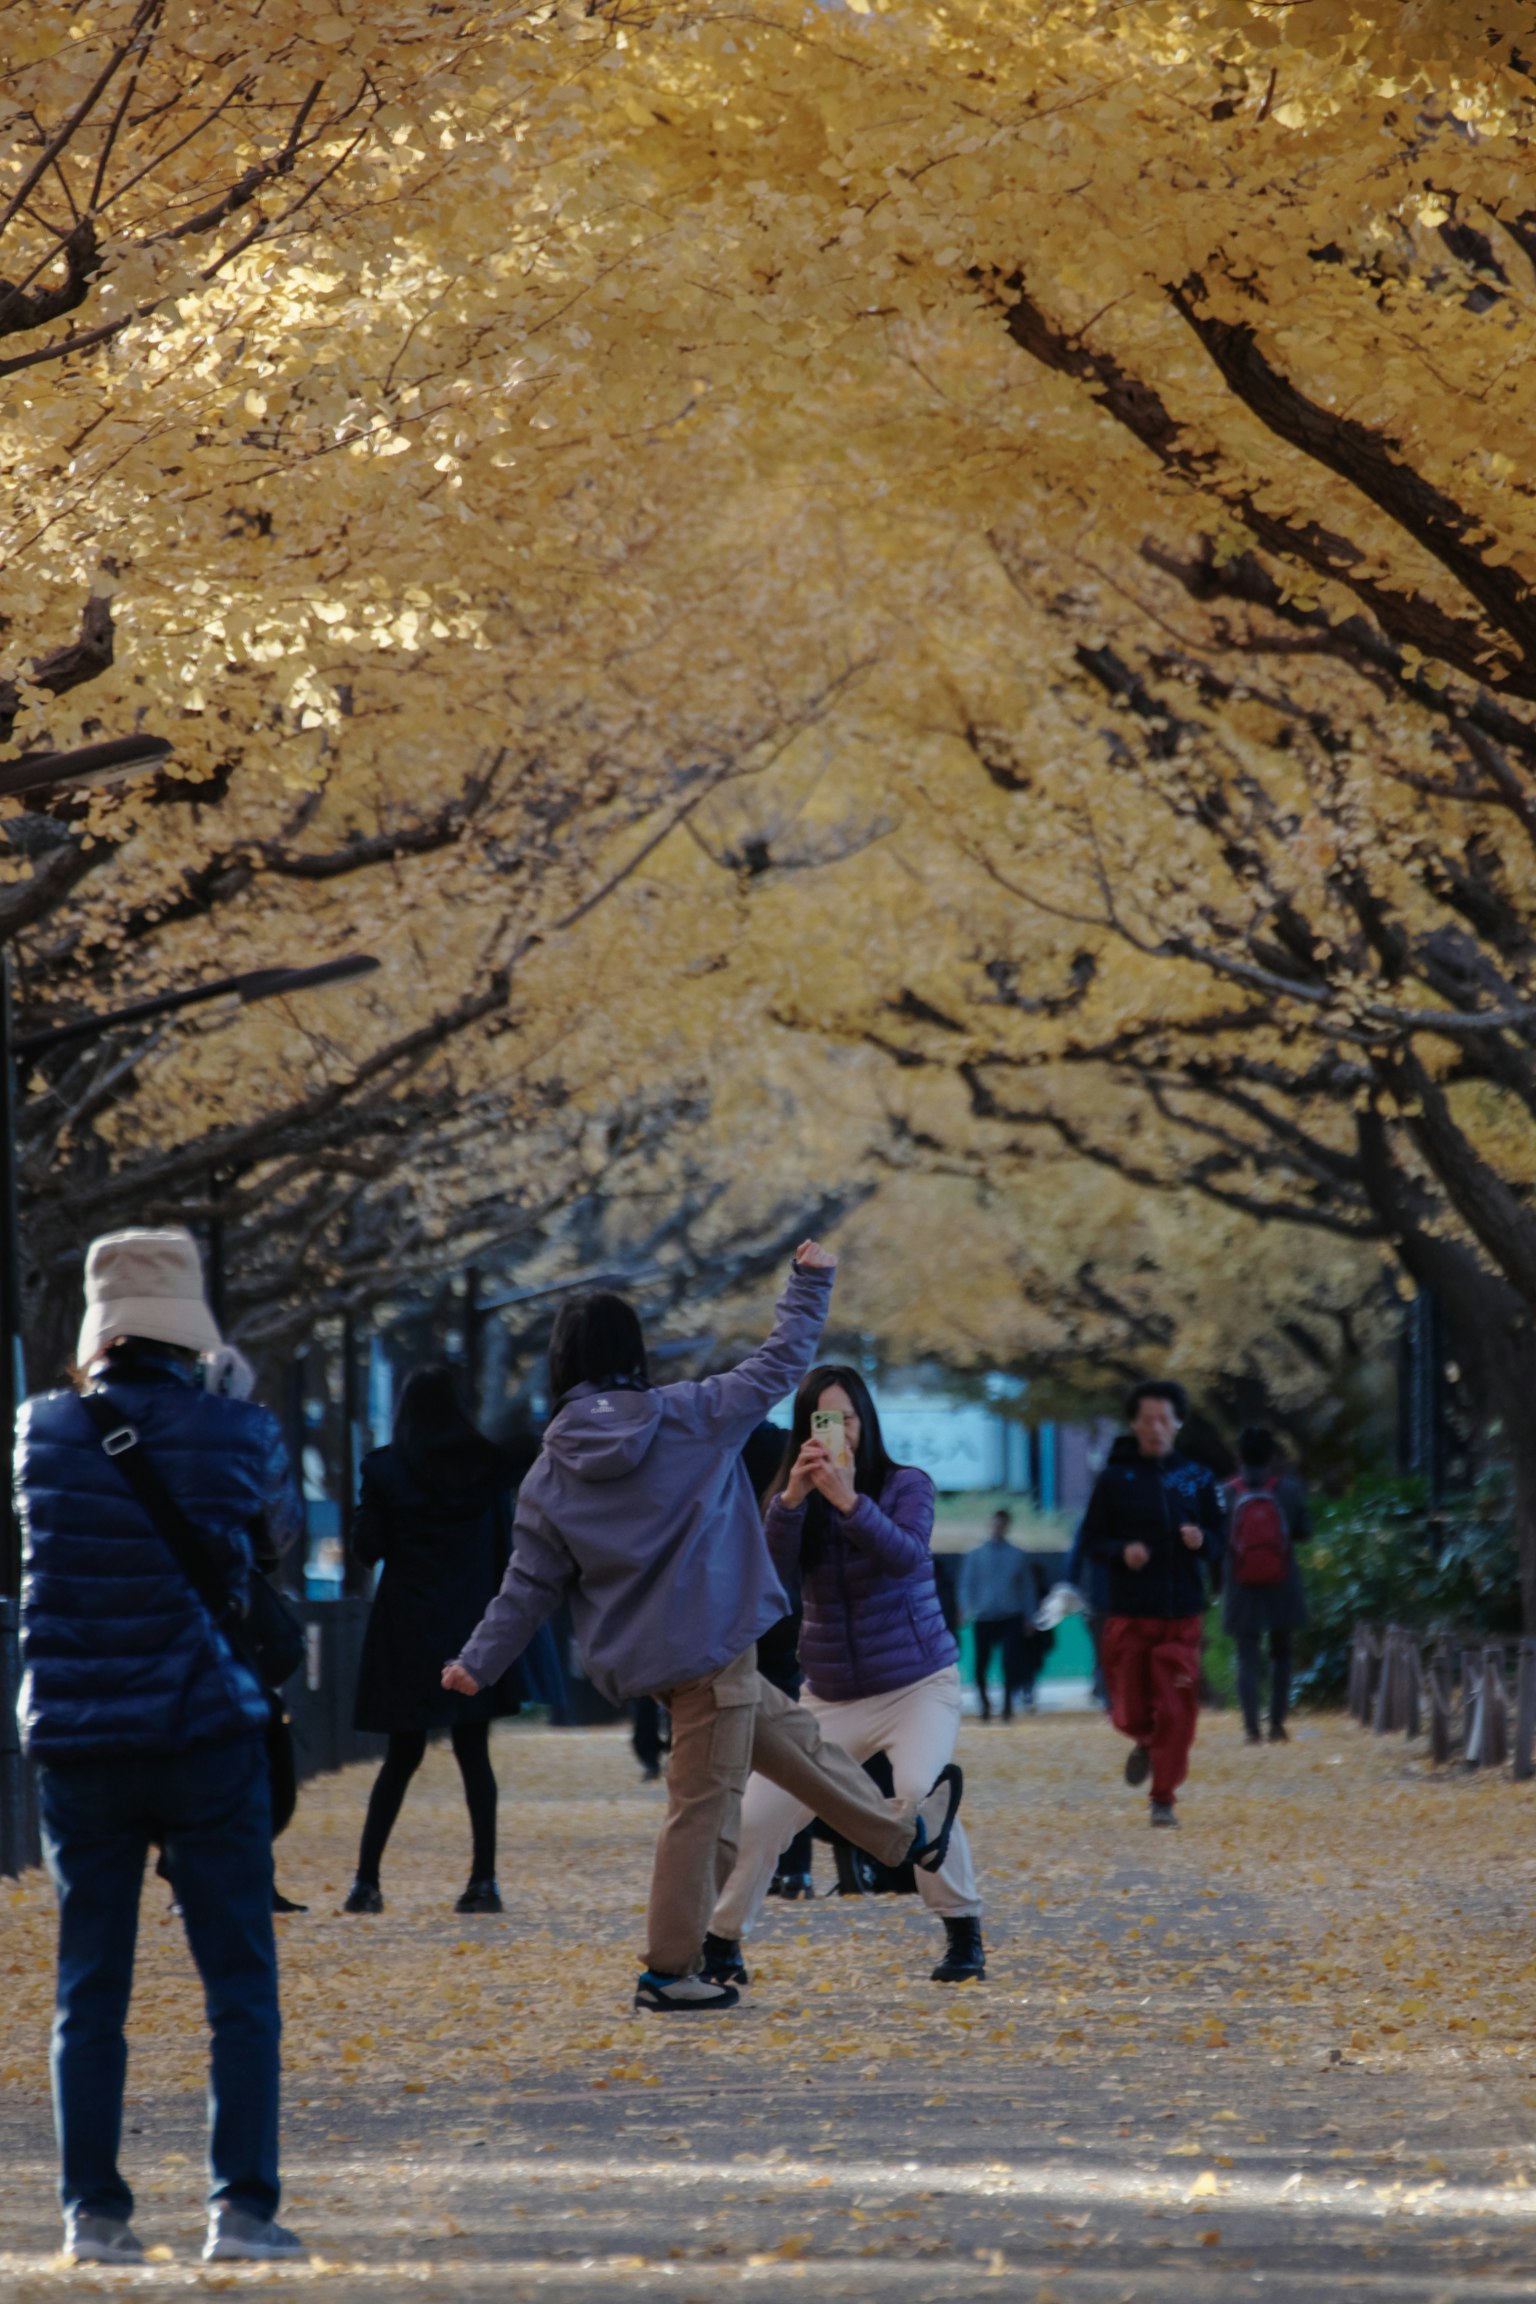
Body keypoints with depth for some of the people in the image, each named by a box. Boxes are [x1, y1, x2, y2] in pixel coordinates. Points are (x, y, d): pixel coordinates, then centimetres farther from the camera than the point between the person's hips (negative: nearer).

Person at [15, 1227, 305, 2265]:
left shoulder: (46, 1433, -2)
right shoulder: (239, 1433, -6)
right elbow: (285, 1516, 14)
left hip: (77, 1742, 2)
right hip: (209, 1738, -2)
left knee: (90, 1995, 9)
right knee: (241, 1991, 3)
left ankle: (93, 2211, 6)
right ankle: (242, 2207, -4)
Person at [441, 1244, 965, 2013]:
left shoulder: (549, 1478, 2)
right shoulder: (691, 1416, -7)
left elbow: (529, 1585, 0)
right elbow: (779, 1365, 2)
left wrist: (478, 1662, 6)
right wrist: (809, 1284, 16)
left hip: (645, 1654, 6)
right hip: (710, 1646, -6)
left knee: (788, 1732, 22)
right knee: (704, 1804, -1)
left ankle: (900, 1831, 35)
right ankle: (669, 1972, 2)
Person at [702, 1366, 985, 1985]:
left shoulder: (906, 1486, -6)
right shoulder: (793, 1498, 2)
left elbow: (905, 1556, -25)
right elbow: (775, 1564, -16)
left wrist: (849, 1500, -40)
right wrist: (793, 1497, -33)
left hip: (918, 1684, -3)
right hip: (833, 1696, 3)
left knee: (918, 1793, -30)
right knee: (756, 1817, -5)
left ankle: (964, 1935, -15)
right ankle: (720, 1946, 15)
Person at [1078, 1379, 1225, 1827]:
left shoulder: (1197, 1478, 7)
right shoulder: (1114, 1479, 2)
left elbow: (1221, 1537, 11)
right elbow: (1091, 1540, 5)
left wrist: (1202, 1541, -12)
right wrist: (1121, 1552, -16)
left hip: (1182, 1616, 1)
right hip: (1128, 1615, -1)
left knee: (1176, 1713, -4)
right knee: (1130, 1712, 3)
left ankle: (1164, 1799, 7)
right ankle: (1146, 1744, 39)